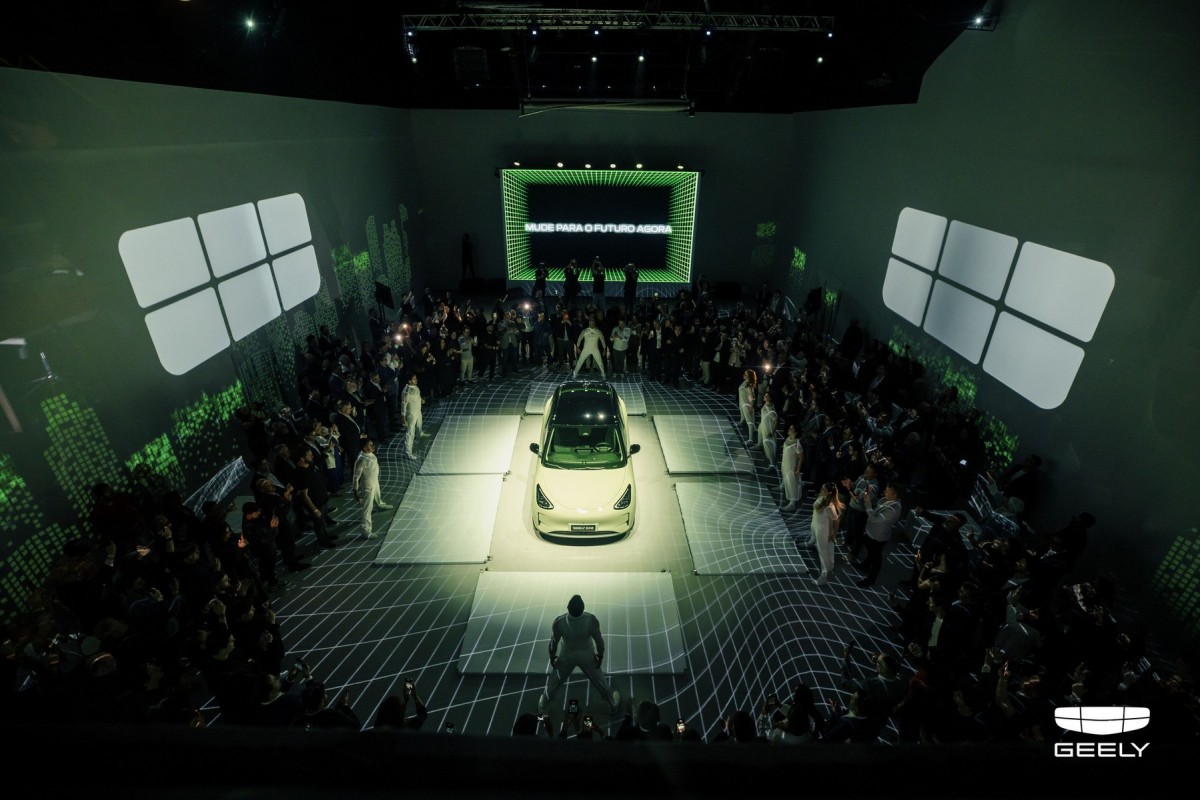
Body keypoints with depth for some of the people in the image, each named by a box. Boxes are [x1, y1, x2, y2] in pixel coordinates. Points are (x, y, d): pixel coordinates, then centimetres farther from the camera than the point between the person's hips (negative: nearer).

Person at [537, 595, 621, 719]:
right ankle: (613, 705, 48)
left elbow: (553, 642, -16)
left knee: (554, 682, 28)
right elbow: (598, 639, -18)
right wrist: (600, 655, 3)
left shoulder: (559, 622, -34)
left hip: (567, 657, 0)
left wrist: (552, 656, 5)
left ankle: (543, 707, 50)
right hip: (587, 657, 0)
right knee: (599, 682, 25)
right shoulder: (591, 620, -34)